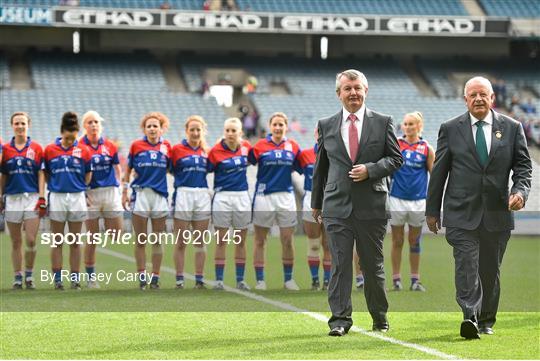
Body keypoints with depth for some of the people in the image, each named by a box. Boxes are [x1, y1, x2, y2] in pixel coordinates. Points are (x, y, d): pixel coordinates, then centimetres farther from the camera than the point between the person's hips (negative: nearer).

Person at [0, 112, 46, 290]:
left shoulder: (36, 148, 3)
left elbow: (41, 175, 3)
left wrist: (41, 198, -5)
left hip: (32, 197, -1)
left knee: (31, 240, -8)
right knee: (16, 242, 5)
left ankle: (29, 275, 8)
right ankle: (17, 278, 12)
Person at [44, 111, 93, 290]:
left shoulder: (83, 151, 1)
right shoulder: (49, 150, 0)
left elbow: (88, 175, 9)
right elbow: (46, 173, 7)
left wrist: (78, 186, 2)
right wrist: (55, 185, -1)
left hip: (77, 197, 1)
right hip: (57, 197, 0)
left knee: (75, 242, 5)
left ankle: (75, 279, 9)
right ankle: (57, 279, 6)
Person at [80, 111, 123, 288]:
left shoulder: (110, 146, 7)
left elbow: (117, 168, 14)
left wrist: (118, 186, 1)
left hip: (111, 192, 3)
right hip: (90, 194, -3)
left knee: (117, 237, 0)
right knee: (92, 238, 1)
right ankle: (91, 277, 9)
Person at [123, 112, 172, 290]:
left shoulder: (166, 146, 4)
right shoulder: (136, 145, 1)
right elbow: (128, 170, 8)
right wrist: (124, 192, 6)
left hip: (160, 195, 1)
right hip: (140, 194, -1)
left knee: (157, 240, 5)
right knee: (140, 240, 1)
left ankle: (155, 277, 12)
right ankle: (142, 276, 7)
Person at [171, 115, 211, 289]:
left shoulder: (207, 151, 10)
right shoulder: (177, 149, 0)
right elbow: (171, 170, 1)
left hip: (203, 196, 3)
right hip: (183, 195, -3)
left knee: (200, 242, 5)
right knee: (181, 242, 0)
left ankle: (199, 279, 9)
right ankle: (179, 279, 4)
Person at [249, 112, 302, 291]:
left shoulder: (293, 146, 5)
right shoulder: (260, 145, -1)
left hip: (286, 197, 2)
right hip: (263, 196, -2)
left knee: (287, 240, 3)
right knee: (259, 240, 3)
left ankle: (288, 279, 14)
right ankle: (260, 279, 10)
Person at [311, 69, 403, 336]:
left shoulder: (383, 123, 5)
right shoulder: (326, 126, 10)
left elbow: (396, 158, 4)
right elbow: (320, 167, 16)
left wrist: (370, 170, -13)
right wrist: (316, 203, 19)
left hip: (371, 206, -1)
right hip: (337, 206, 1)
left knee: (373, 265, 7)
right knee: (340, 264, -7)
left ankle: (379, 318, 23)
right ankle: (340, 319, -6)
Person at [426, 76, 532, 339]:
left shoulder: (512, 128, 7)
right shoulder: (450, 129, 4)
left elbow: (523, 165, 9)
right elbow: (439, 172, 7)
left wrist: (520, 191, -11)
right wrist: (432, 210, 6)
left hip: (497, 212, 2)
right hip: (462, 213, -2)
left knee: (490, 269, 9)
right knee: (466, 264, -16)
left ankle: (486, 320, 22)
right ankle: (470, 317, -25)